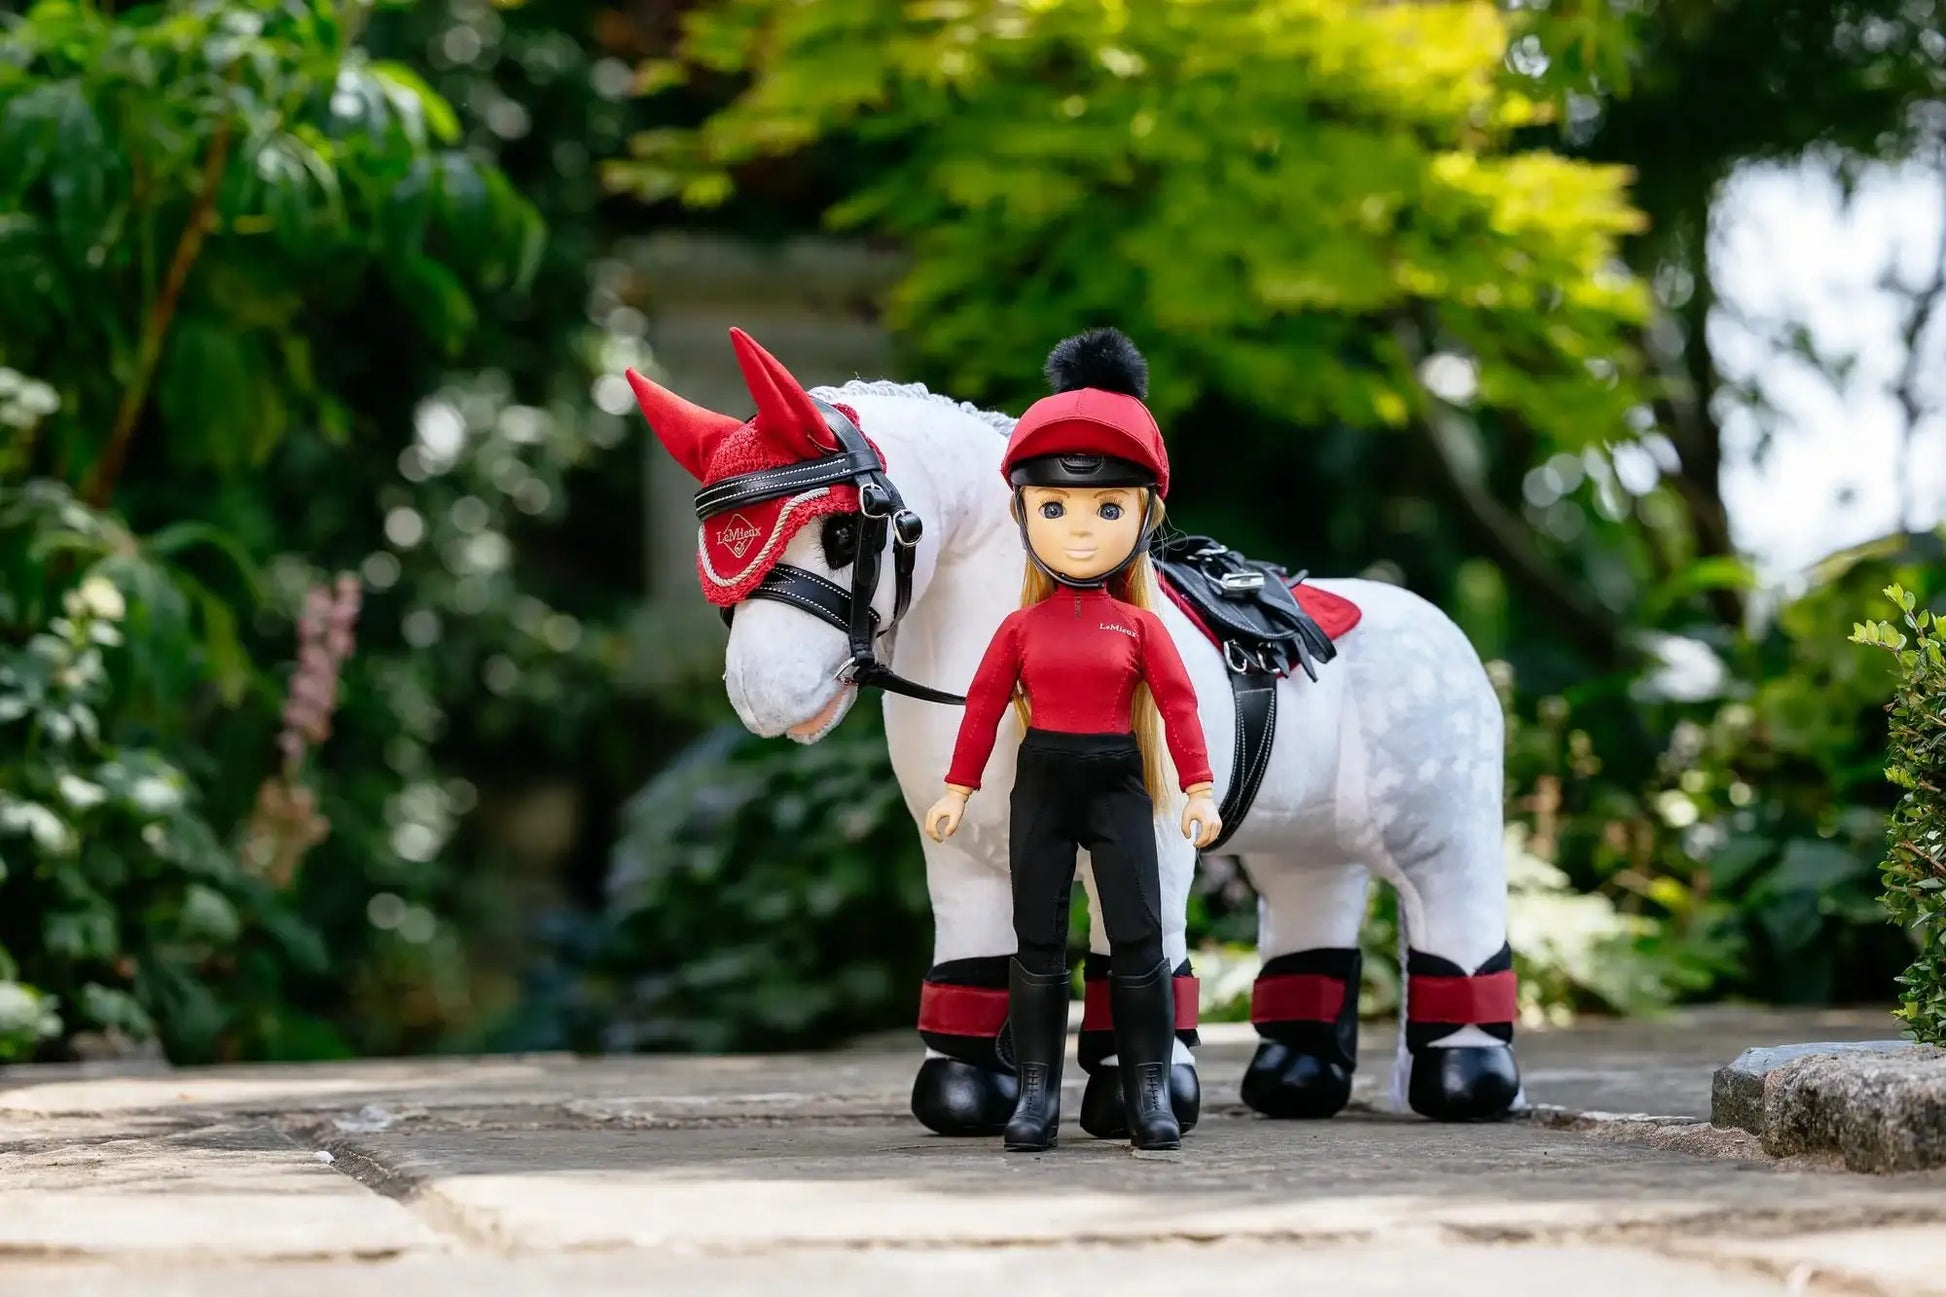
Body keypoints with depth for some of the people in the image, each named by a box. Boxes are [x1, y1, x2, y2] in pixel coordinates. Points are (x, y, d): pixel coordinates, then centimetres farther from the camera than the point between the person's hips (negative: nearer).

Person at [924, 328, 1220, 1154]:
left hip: (1117, 784, -1)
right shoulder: (1022, 626, 1)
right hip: (1043, 784, 1)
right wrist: (957, 790, 4)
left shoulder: (1138, 625, -1)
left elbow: (1177, 703, -3)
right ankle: (1037, 1091, 8)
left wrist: (1198, 790, -8)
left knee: (1138, 939, -4)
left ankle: (1149, 1090, 2)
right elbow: (984, 703, 5)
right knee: (1038, 942, 4)